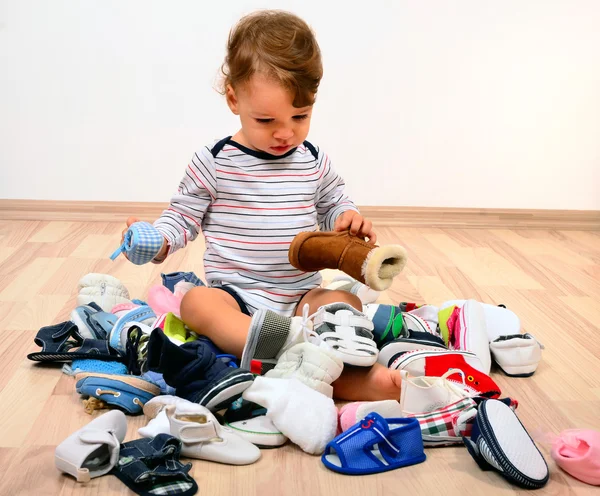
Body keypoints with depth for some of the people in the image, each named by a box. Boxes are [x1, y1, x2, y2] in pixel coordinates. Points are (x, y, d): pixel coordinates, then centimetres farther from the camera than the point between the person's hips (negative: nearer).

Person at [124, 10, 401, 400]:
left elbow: (333, 207, 21)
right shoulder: (214, 162, -3)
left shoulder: (315, 162, 6)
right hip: (236, 295, -2)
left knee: (345, 304, -25)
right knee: (196, 303, -34)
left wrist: (350, 219, -3)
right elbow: (183, 217, 5)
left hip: (302, 296, 3)